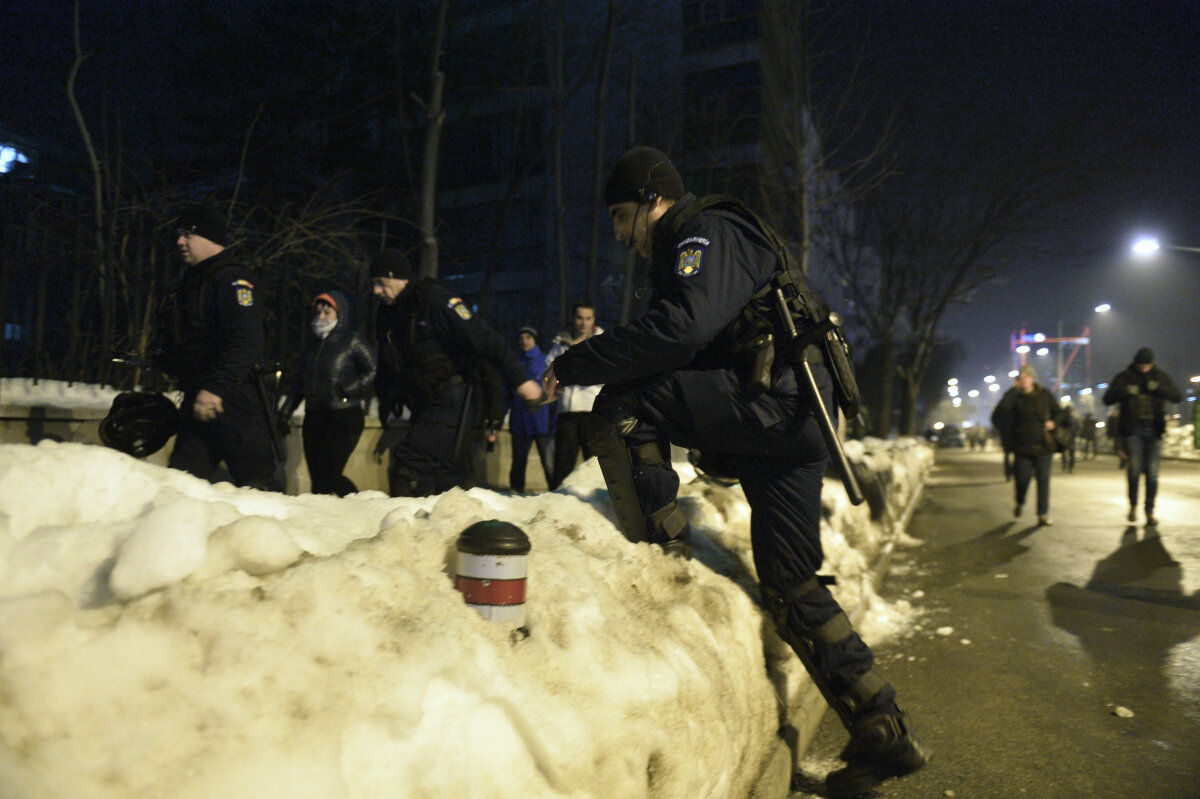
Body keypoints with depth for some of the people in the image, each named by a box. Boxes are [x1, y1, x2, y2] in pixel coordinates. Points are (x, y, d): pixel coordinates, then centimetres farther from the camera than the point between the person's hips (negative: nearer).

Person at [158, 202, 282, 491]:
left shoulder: (234, 279, -11)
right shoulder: (191, 281, 20)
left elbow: (246, 343, -24)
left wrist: (215, 387, -30)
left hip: (234, 401, -9)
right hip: (198, 401, 9)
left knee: (257, 483, -6)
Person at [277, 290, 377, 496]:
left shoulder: (352, 341, -2)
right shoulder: (312, 345, 18)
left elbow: (374, 371, -9)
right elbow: (299, 383, 22)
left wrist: (349, 390, -15)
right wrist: (285, 411, 16)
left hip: (344, 418, -7)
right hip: (314, 418, 7)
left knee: (330, 474, -12)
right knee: (317, 477, 6)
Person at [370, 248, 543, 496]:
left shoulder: (435, 300, -15)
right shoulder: (386, 314, 12)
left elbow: (484, 339, -20)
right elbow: (387, 368, 24)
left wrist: (519, 379, -25)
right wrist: (388, 407, 17)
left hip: (452, 403, -9)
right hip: (423, 407, 9)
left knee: (407, 469, -19)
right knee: (447, 474, 15)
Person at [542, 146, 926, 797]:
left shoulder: (708, 232, -4)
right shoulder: (689, 249, 28)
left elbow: (682, 329, -22)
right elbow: (685, 349, 27)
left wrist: (576, 363, -18)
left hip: (776, 400, -10)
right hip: (790, 425, 10)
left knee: (620, 409, -19)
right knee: (788, 586, 10)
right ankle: (883, 735, 18)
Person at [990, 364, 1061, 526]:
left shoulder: (1045, 395, 4)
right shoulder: (1015, 396, -1)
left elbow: (1058, 412, 17)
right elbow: (1001, 410, -21)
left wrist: (1053, 422, -4)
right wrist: (1013, 390, -20)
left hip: (1043, 445, 1)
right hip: (1022, 446, -1)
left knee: (1043, 479, 1)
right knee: (1022, 478, -2)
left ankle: (1043, 514, 7)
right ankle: (1020, 503, 29)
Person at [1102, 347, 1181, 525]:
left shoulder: (1161, 377, 8)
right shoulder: (1123, 378, 3)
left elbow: (1177, 397, -2)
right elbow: (1107, 399, -4)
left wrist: (1158, 389, -18)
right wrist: (1125, 391, -21)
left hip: (1153, 430, 2)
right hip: (1132, 429, -2)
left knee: (1152, 472, 0)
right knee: (1135, 467, -14)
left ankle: (1150, 512, 9)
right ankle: (1133, 504, 8)